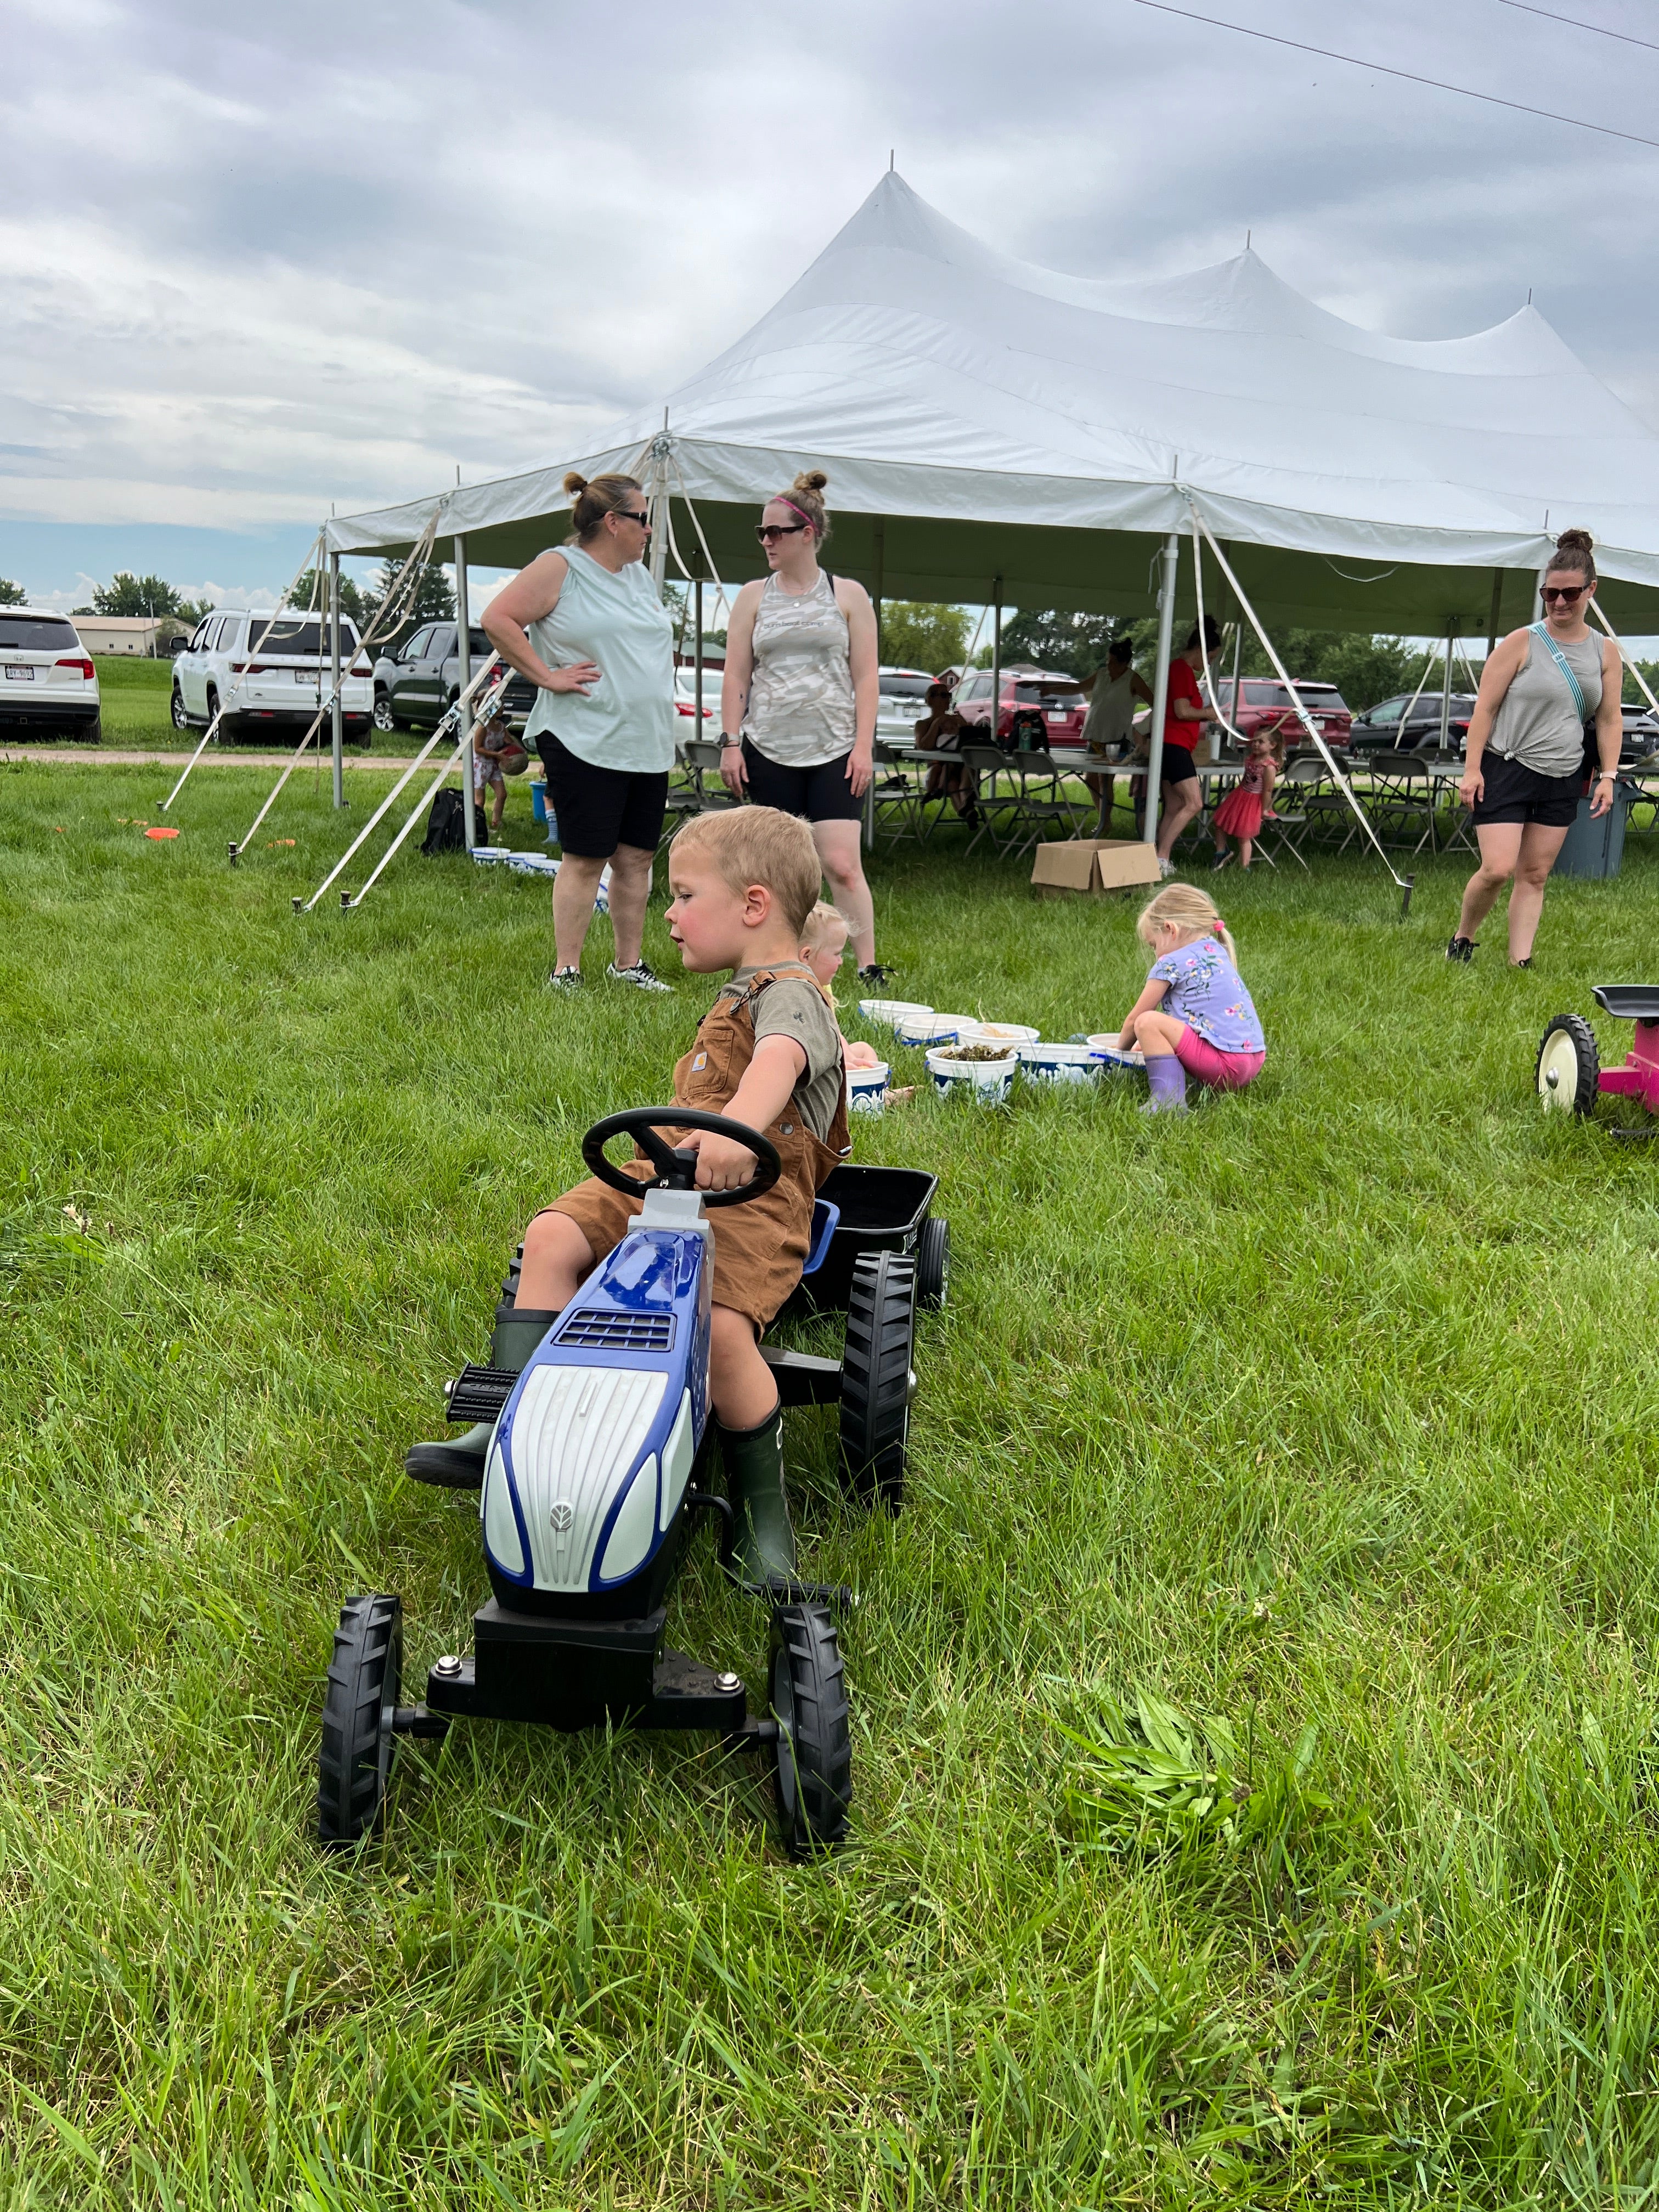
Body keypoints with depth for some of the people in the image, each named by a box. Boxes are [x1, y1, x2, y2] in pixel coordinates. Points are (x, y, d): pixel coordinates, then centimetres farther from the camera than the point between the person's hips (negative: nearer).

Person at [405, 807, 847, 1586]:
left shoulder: (789, 996, -10)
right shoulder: (741, 996, 23)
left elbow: (777, 1062, -35)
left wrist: (736, 1129, -53)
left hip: (750, 1202, -9)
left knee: (718, 1324, -31)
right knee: (553, 1235, -10)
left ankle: (762, 1504, -10)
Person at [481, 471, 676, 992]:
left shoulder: (637, 574, 18)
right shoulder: (560, 568, -6)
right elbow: (497, 619, -15)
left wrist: (662, 671, 15)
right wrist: (546, 675, -16)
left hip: (648, 743, 7)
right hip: (585, 741, -7)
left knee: (636, 856, 8)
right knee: (585, 859, -5)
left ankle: (629, 963, 18)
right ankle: (565, 971, 3)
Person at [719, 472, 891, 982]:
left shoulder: (848, 595, 7)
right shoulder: (754, 596, 10)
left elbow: (865, 677, 4)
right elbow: (735, 676, 9)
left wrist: (863, 746, -4)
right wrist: (730, 742, 0)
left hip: (835, 751, -2)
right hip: (769, 751, 2)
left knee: (842, 864, -11)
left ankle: (869, 968, -4)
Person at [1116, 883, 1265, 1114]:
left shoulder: (1172, 963, -6)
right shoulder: (1216, 951, 19)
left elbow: (1134, 1020, 3)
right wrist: (1152, 1043, 38)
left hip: (1226, 1064, -10)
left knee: (1147, 1022, -16)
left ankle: (1168, 1099, -21)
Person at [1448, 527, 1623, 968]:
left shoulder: (1606, 653, 7)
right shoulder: (1522, 643, -6)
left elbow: (1610, 720, 11)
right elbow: (1485, 708, -6)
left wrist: (1608, 775, 2)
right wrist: (1471, 768, -13)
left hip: (1563, 781, 4)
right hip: (1506, 770, -4)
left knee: (1535, 875, 6)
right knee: (1498, 868, -13)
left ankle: (1520, 961, 9)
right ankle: (1462, 939, 9)